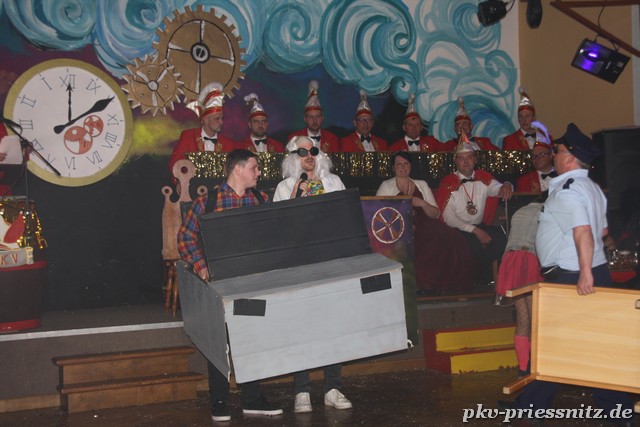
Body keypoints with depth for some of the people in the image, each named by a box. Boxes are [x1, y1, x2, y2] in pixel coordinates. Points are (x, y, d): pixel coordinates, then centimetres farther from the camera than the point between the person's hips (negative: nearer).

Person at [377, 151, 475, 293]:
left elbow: (436, 214, 17)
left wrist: (423, 203, -4)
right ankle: (421, 284, -21)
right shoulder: (386, 187, 13)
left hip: (424, 227, 3)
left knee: (451, 238, -27)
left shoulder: (421, 185, 23)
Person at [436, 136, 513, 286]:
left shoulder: (483, 178, 11)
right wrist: (475, 231, -20)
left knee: (500, 238, -24)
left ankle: (481, 278, -3)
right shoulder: (448, 183, -4)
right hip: (458, 229, -4)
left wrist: (506, 186, -30)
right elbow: (448, 217, -11)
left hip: (480, 226, 4)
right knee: (475, 244, -32)